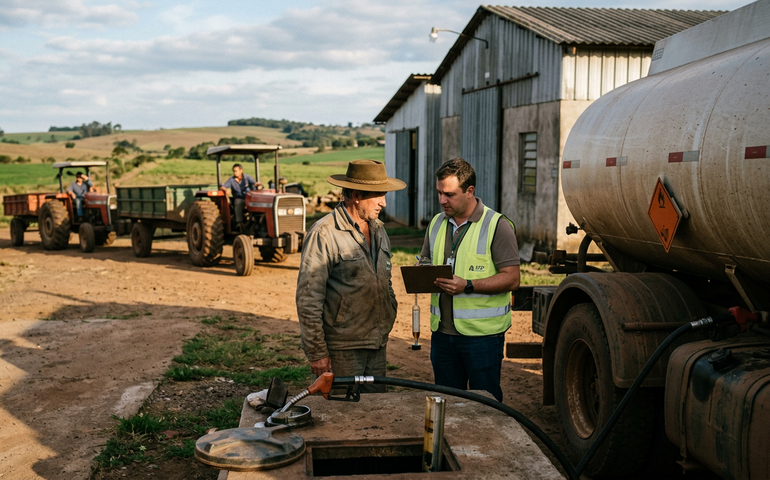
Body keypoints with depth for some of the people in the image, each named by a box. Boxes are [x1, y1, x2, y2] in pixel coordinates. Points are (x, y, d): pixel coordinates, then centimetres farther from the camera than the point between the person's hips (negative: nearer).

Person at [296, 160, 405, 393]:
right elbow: (308, 299, -15)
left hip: (377, 346, 7)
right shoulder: (324, 234, -14)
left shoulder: (378, 230, 12)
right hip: (342, 349, -7)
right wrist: (317, 352, -15)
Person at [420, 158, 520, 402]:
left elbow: (511, 279, -12)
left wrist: (468, 285, -23)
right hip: (442, 330, 6)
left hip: (482, 333, -6)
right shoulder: (437, 224, 12)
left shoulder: (497, 225, -8)